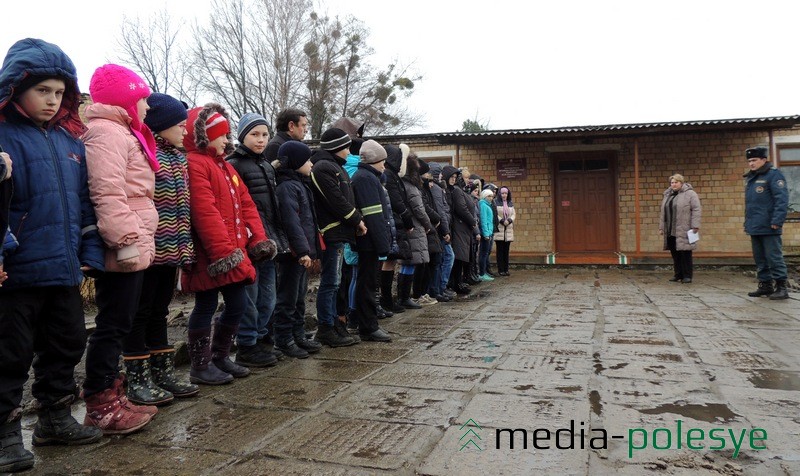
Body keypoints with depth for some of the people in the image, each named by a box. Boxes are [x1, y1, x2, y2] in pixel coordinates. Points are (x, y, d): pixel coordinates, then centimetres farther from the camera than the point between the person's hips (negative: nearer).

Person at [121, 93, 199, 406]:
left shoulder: (178, 156, 16)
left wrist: (185, 244, 16)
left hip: (171, 249, 8)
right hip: (149, 248, -8)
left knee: (159, 311, 16)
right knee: (141, 312, 3)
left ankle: (163, 372, 26)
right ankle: (137, 379, 14)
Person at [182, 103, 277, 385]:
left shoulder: (225, 166, 21)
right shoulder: (194, 163, -11)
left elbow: (246, 204, 16)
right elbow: (205, 212, -21)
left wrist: (258, 239, 5)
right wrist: (223, 250, -24)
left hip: (234, 252, 9)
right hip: (210, 256, -9)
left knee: (238, 305, 12)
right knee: (206, 307, 2)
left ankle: (219, 357, 29)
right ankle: (200, 367, 17)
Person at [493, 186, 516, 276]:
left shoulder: (510, 203, 15)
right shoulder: (496, 202, 0)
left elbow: (514, 214, 11)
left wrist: (509, 220, -7)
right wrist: (502, 221, -15)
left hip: (508, 230, 4)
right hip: (499, 229, -4)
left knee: (506, 250, 5)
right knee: (500, 250, -2)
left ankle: (506, 269, 10)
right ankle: (500, 270, 2)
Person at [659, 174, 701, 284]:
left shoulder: (690, 194, -3)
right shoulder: (667, 195, 17)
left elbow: (696, 209, -8)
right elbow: (663, 212, 20)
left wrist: (695, 225, -15)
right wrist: (661, 227, 17)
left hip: (683, 230, -6)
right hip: (670, 231, 6)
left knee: (685, 252, -4)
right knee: (674, 253, 7)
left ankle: (687, 276, 3)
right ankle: (678, 274, 16)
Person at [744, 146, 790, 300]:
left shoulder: (773, 175, -7)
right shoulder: (750, 178, 18)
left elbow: (782, 199, -16)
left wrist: (777, 221, -22)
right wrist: (748, 223, 19)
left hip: (768, 227, -8)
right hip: (755, 227, 8)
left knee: (774, 257, -5)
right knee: (760, 258, 13)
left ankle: (781, 287, 2)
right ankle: (765, 285, 21)